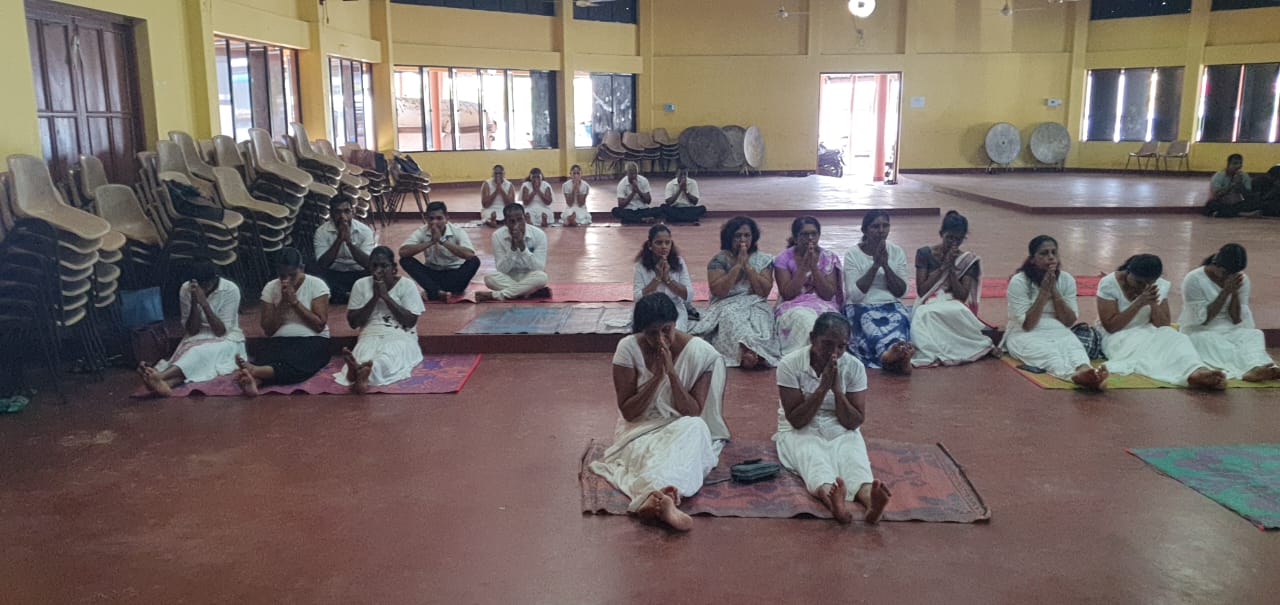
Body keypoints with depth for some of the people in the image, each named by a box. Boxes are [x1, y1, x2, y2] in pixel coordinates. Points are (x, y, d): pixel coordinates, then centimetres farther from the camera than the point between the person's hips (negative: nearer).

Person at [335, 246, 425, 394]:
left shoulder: (406, 285, 2)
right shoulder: (361, 285, 9)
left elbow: (410, 322, -7)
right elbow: (353, 322, 5)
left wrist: (386, 296, -10)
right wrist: (374, 298, -6)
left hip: (400, 338, -2)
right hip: (370, 337, 2)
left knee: (391, 356, -39)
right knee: (363, 356, -36)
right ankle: (360, 371, -73)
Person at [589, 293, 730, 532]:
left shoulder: (701, 353, -12)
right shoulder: (628, 349, -10)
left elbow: (694, 413, -13)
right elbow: (628, 412, -9)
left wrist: (672, 373, -25)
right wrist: (656, 377, -22)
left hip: (683, 430, 0)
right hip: (642, 430, 1)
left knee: (694, 428, -37)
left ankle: (654, 496, -61)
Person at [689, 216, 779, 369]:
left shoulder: (763, 260, 10)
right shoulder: (719, 260, 5)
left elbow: (765, 291, -2)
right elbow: (718, 291, -8)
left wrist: (747, 266, -6)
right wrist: (737, 265, -9)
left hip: (756, 306, 2)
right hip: (728, 306, -1)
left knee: (759, 319, -35)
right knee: (732, 318, -38)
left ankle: (746, 350, -57)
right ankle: (754, 351, -58)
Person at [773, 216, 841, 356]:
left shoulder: (829, 258, 4)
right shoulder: (783, 259, 0)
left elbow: (828, 295, -4)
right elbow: (787, 294, -9)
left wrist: (814, 267, -13)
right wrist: (804, 267, -14)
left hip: (823, 306, 2)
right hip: (792, 308, -1)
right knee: (805, 318, -36)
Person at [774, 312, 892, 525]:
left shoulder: (855, 367, -7)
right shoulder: (790, 364, -15)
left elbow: (854, 422, -8)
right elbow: (796, 421, -16)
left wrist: (837, 388, -21)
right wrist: (823, 387, -25)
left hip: (841, 432, 2)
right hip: (801, 433, -2)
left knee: (854, 459, -32)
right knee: (814, 459, -35)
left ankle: (869, 497, -63)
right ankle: (831, 498, -68)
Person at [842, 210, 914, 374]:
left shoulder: (896, 252, 9)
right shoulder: (853, 254, 0)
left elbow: (901, 292, 3)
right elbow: (855, 294, -9)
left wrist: (886, 265, -10)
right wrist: (875, 265, -14)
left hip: (891, 305, 3)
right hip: (860, 307, -3)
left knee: (898, 319, -33)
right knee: (869, 321, -38)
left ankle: (893, 354, -64)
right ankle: (895, 353, -68)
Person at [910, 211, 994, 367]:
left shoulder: (969, 260, 3)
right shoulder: (924, 253, 1)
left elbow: (962, 295, -5)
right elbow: (921, 290, -6)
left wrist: (952, 268, -14)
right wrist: (943, 267, -11)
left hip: (954, 306, 0)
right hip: (929, 305, 0)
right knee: (925, 313, -38)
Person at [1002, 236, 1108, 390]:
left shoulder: (1067, 280, 2)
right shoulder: (1019, 282, -10)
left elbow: (1070, 322, -1)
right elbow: (1027, 325, -15)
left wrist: (1054, 291, -12)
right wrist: (1044, 291, -19)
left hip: (1058, 332, 4)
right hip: (1025, 336, -3)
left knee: (1074, 346, -33)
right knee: (1048, 353, -37)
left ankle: (1086, 371, -68)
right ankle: (1076, 375, -70)